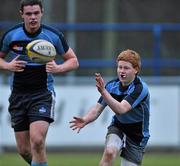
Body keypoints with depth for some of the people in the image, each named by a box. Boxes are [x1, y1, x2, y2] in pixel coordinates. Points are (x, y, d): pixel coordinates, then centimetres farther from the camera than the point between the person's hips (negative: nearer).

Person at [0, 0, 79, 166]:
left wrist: (58, 68, -17)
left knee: (37, 141, -23)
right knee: (24, 150, 4)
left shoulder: (54, 36, -7)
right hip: (18, 95, 3)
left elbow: (73, 61, 3)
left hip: (43, 94, -3)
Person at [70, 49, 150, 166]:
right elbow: (98, 108, -8)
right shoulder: (112, 85, -8)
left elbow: (121, 109, -38)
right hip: (117, 127, 3)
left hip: (137, 134, -3)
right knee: (109, 152, -27)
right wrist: (85, 120, -29)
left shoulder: (140, 88, -25)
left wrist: (103, 91, -50)